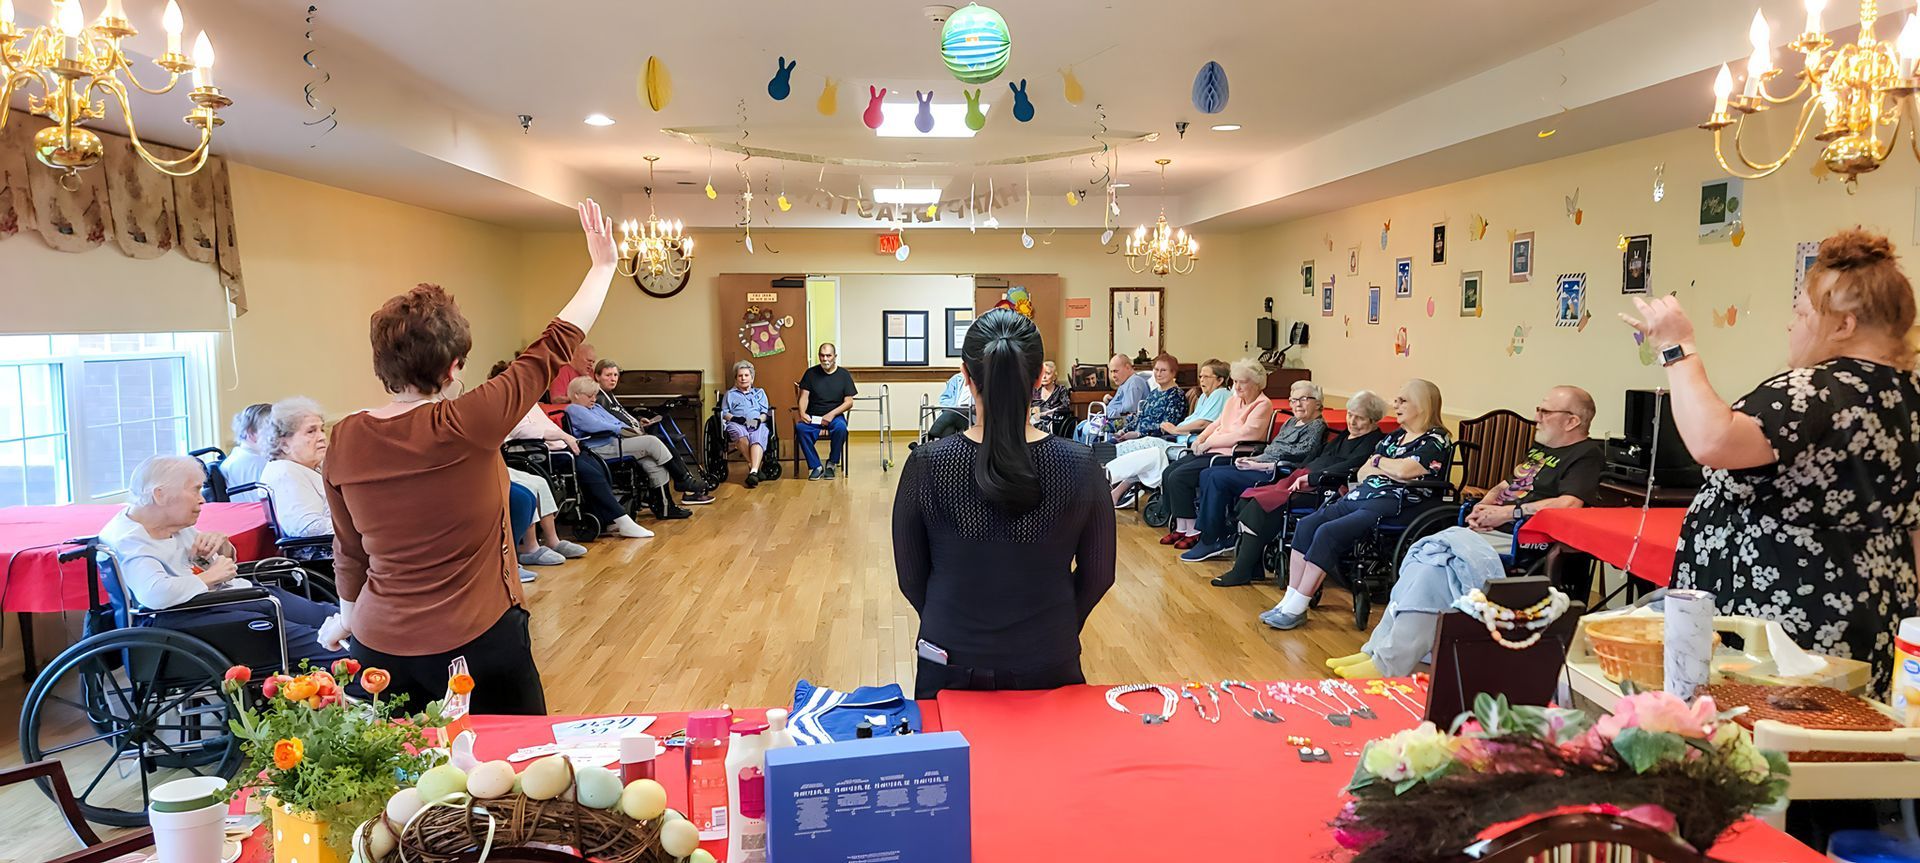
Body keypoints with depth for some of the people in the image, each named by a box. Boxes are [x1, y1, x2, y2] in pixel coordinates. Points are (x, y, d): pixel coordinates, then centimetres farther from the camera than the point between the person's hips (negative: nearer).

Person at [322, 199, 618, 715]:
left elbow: (348, 552, 9)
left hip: (380, 643, 5)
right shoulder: (466, 426, -18)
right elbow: (555, 348, -10)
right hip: (477, 642, -5)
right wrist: (604, 265, 2)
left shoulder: (345, 440, -3)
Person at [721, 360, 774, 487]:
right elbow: (724, 413, 17)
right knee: (741, 435, -41)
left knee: (757, 438, -39)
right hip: (736, 424, 0)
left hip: (758, 424, 0)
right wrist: (734, 418, -5)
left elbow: (765, 413, 19)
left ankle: (753, 472, -57)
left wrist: (758, 419, -5)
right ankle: (754, 466, -40)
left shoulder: (760, 392, 32)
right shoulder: (730, 394, 31)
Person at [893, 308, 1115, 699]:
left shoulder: (926, 465, -15)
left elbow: (911, 577, -4)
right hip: (1048, 667, 0)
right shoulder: (1080, 466, -14)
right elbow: (1098, 575, -2)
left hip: (951, 667, 0)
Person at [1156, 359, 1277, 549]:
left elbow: (1245, 434, -17)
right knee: (1168, 473, -7)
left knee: (1179, 477, -21)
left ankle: (1194, 531, -11)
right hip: (1211, 450, 9)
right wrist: (1201, 438, 3)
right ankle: (1180, 527, -1)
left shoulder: (1263, 405, -8)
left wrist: (1210, 443, -13)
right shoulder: (1233, 399, 18)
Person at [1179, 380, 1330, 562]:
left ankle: (1211, 541, -16)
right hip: (1263, 468, 10)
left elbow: (1298, 457, -14)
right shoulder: (1291, 422, 23)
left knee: (1219, 477, -23)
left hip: (1278, 476, -10)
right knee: (1207, 474, -6)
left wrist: (1260, 465, -16)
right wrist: (1252, 459, 2)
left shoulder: (1317, 426, -4)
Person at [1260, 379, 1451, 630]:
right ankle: (1289, 600, -13)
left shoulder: (1436, 440, -2)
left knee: (1327, 532, -26)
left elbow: (1404, 471, -18)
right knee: (1306, 525, -12)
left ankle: (1296, 609, -21)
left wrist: (1378, 461, 2)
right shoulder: (1395, 436, 23)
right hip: (1360, 496, 9)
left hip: (1392, 506, -9)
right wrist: (1391, 470, -2)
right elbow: (1362, 474, 17)